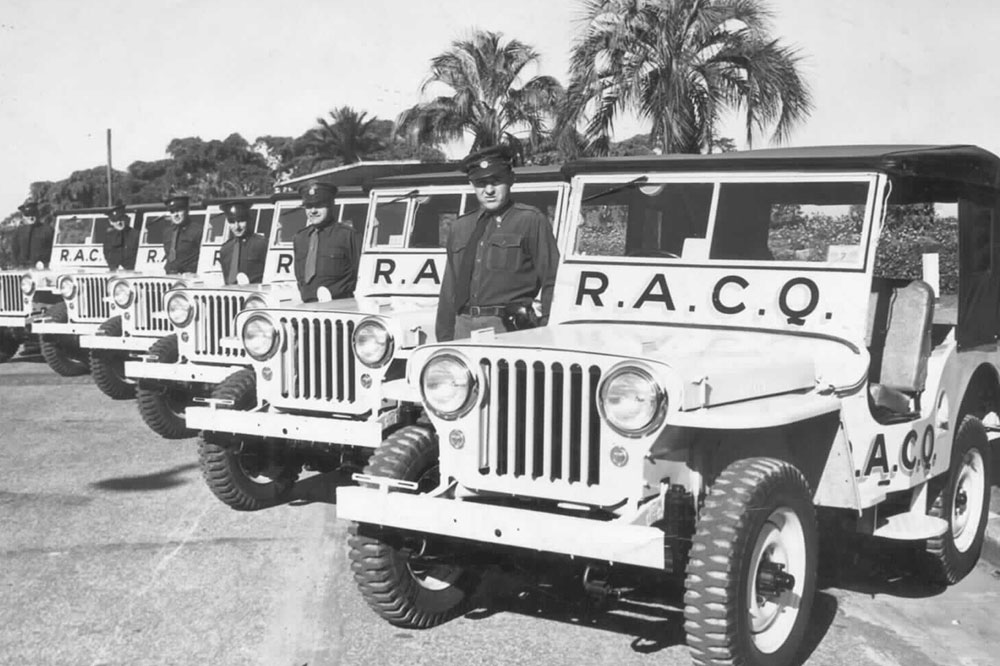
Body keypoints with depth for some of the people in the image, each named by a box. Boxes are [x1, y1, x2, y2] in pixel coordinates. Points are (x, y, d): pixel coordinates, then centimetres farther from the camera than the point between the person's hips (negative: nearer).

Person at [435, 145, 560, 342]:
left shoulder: (531, 221, 3)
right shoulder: (460, 228, 20)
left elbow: (551, 281, 0)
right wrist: (444, 339, 15)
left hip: (509, 328, -4)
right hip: (464, 327, 4)